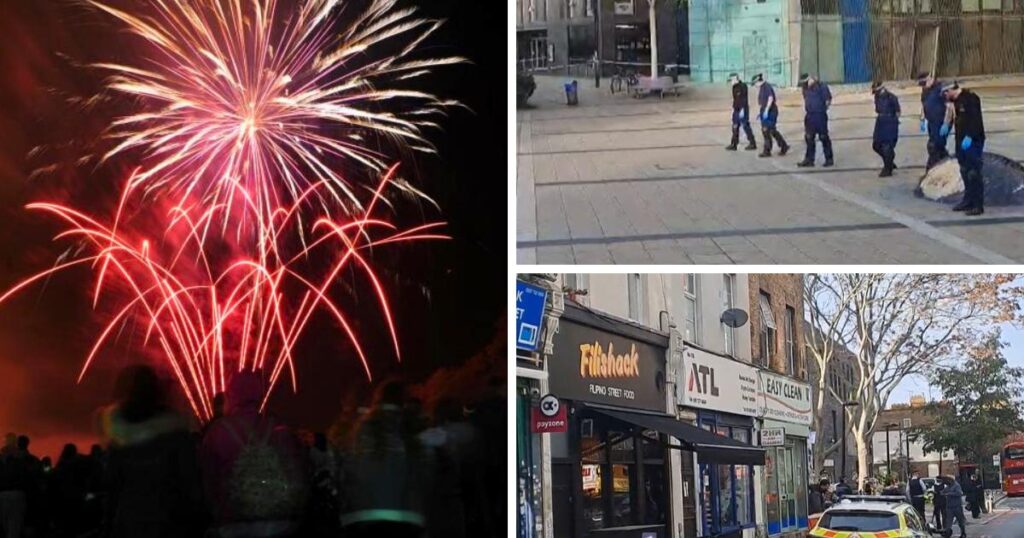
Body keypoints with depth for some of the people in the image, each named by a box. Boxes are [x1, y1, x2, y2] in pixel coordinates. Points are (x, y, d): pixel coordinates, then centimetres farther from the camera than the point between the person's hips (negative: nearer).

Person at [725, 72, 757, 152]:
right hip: (736, 110, 10)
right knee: (735, 127, 10)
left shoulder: (742, 86, -17)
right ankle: (733, 144, 14)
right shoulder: (735, 87, 11)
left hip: (742, 110, -10)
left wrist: (742, 110, -25)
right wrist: (734, 108, 22)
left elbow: (744, 99, -22)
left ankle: (752, 144, 4)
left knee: (746, 126, -4)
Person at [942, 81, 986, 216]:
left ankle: (978, 205, -6)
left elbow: (976, 119, -23)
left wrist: (969, 137, -27)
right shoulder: (957, 100, 13)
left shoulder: (970, 98, -16)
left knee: (973, 173, -9)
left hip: (973, 141, -10)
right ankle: (968, 201, 26)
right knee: (964, 172, 16)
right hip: (962, 141, 10)